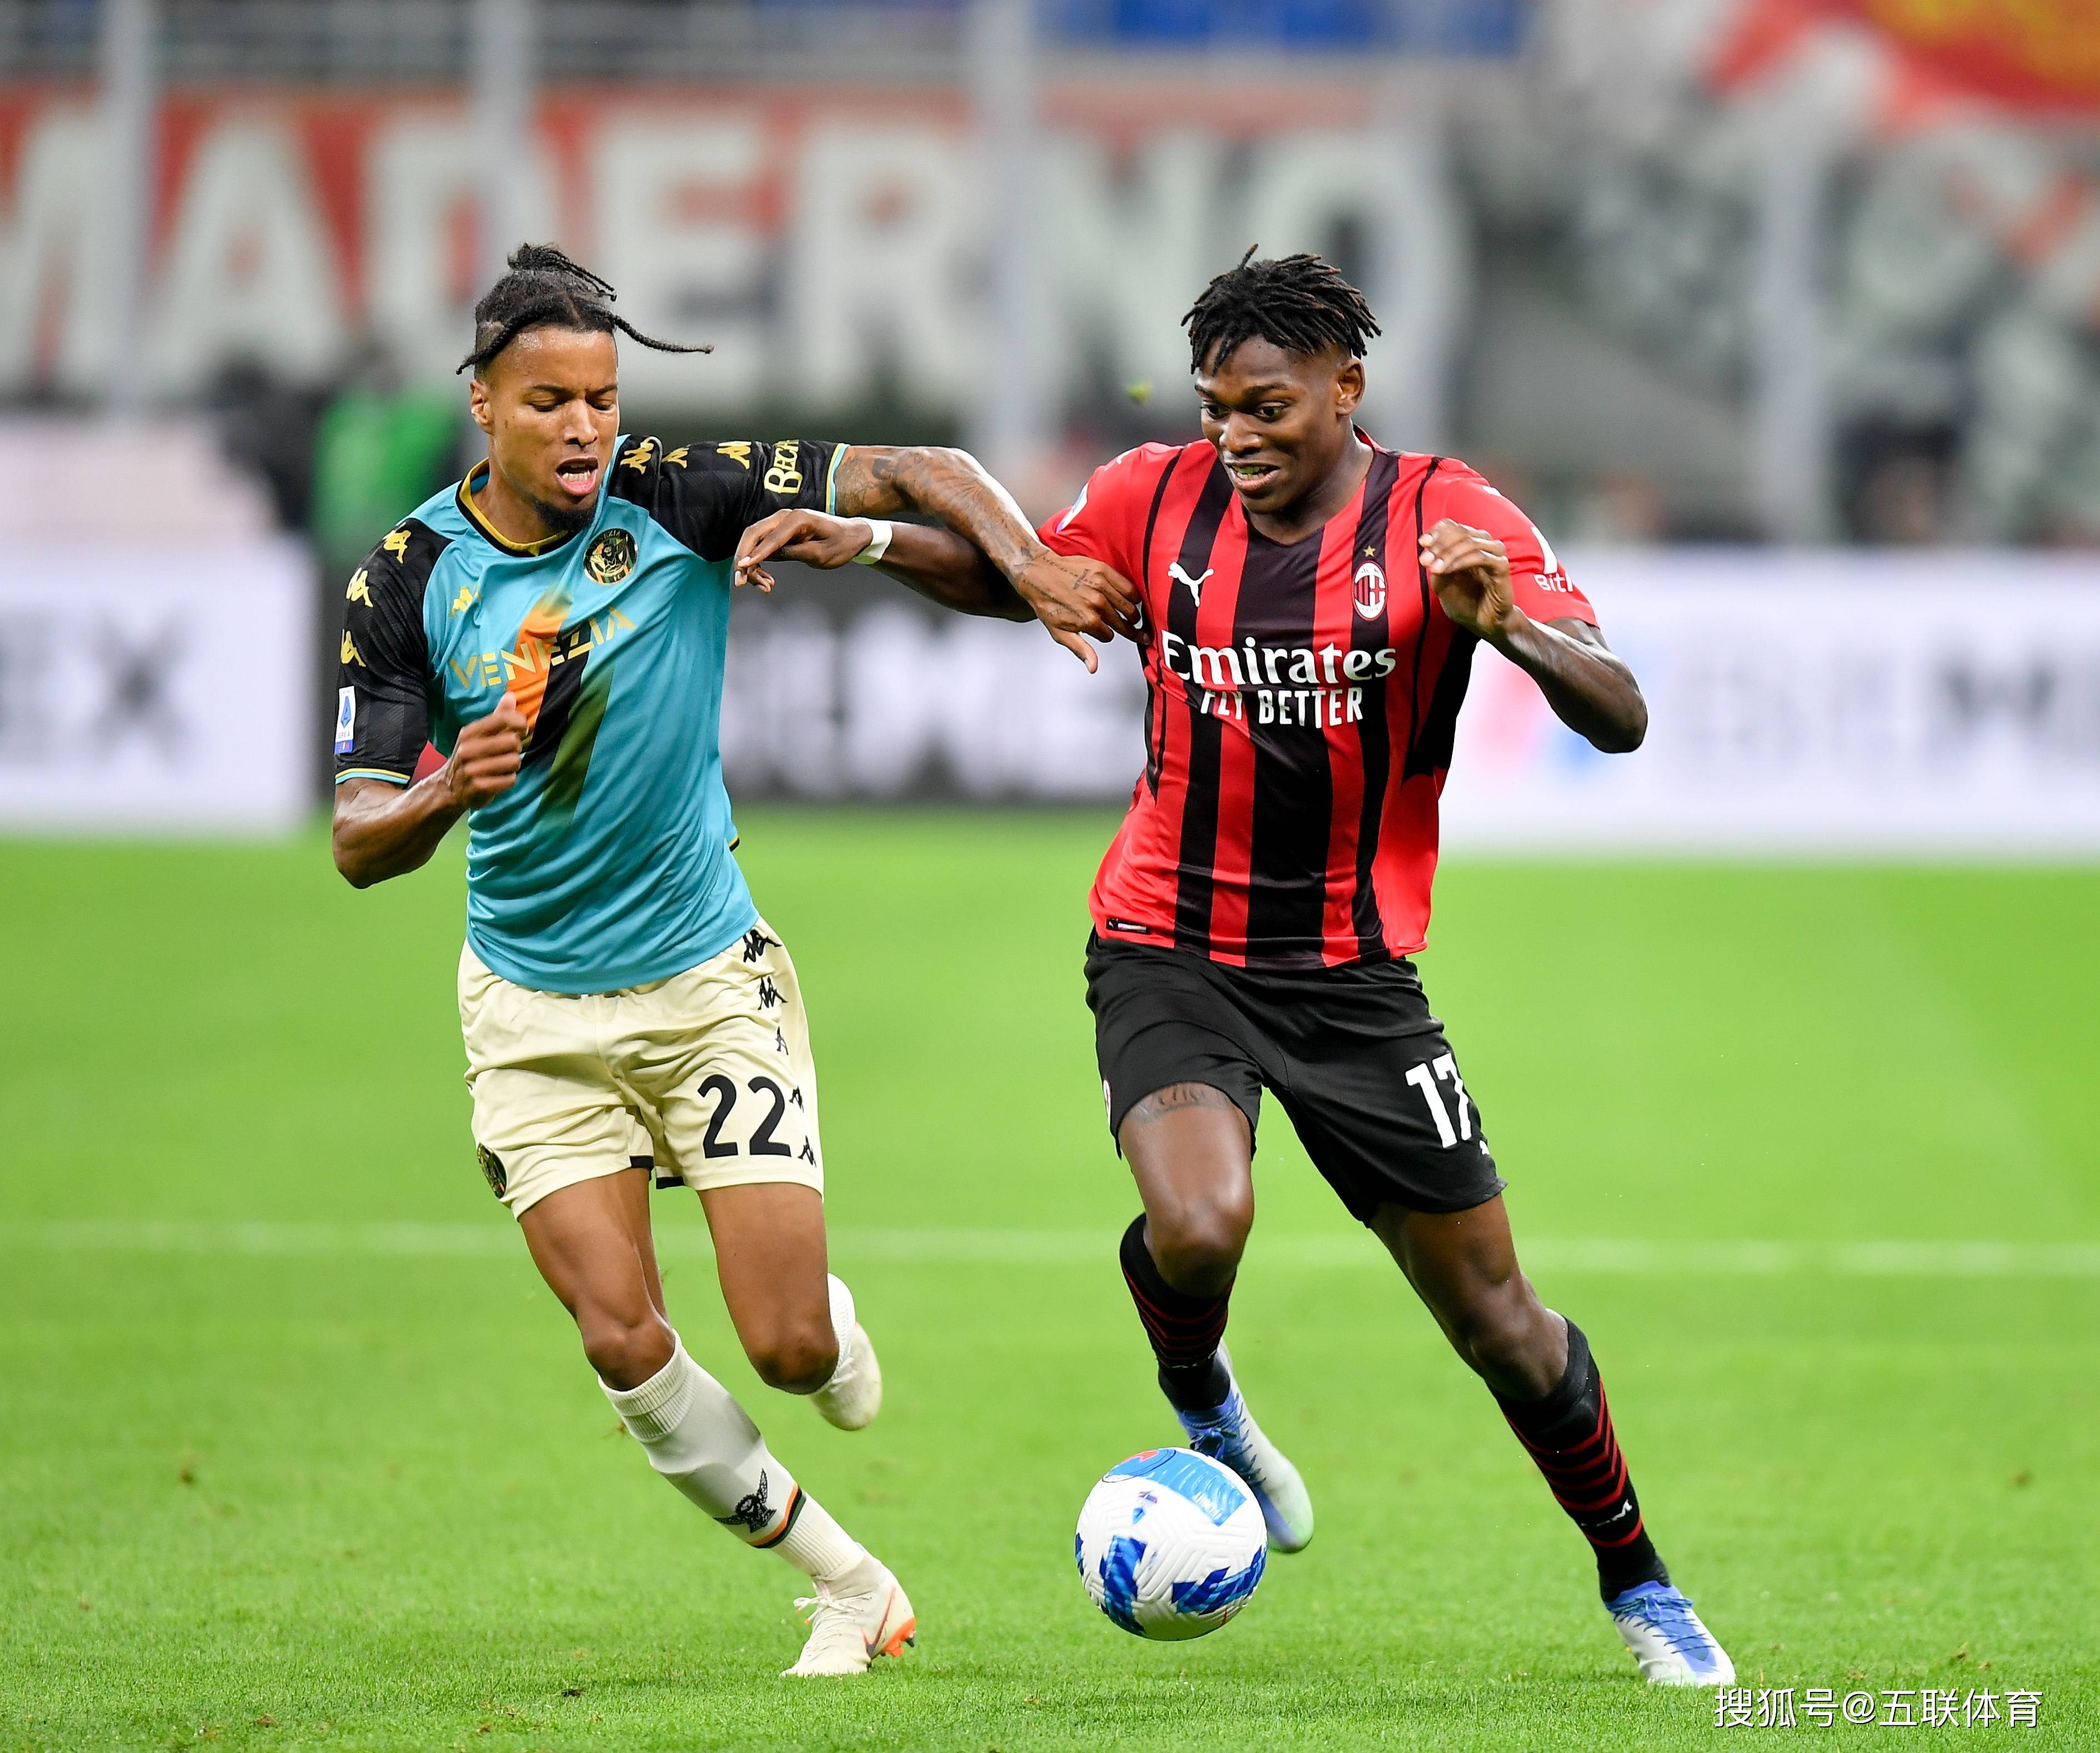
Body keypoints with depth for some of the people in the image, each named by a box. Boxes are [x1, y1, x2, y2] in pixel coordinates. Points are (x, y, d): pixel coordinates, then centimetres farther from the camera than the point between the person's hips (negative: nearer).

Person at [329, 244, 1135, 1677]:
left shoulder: (678, 498, -10)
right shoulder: (407, 580, -8)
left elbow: (923, 477, -8)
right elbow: (359, 843, -9)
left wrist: (1028, 565, -27)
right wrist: (447, 792, -31)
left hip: (711, 979, -1)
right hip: (534, 1007, 1)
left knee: (789, 1347, -6)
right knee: (624, 1345, -10)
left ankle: (838, 1329, 34)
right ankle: (845, 1582, 10)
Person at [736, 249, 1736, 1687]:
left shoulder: (1445, 518, -10)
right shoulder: (1160, 497, -2)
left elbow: (1621, 718, -18)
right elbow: (1014, 577, 19)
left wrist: (1507, 625, -36)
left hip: (1352, 972, 0)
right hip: (1170, 953, 1)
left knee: (1497, 1321, 3)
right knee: (1197, 1227, -29)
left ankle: (1637, 1584, 27)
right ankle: (1201, 1403, 6)